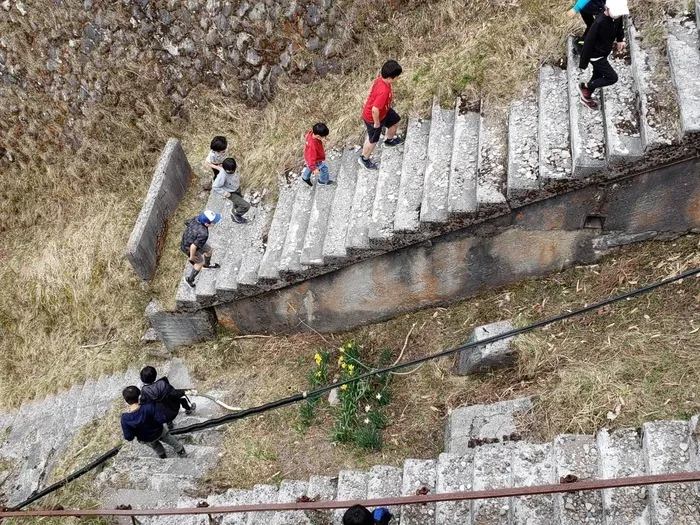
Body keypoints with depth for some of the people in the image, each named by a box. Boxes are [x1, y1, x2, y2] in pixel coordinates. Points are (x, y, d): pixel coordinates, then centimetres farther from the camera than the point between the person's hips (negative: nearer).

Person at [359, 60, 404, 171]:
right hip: (373, 117, -9)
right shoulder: (384, 91, -44)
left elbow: (373, 87, 6)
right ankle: (364, 159, 43)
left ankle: (389, 140, 57)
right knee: (373, 140, 16)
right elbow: (375, 110, -41)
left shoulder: (381, 79, -16)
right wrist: (376, 122, -23)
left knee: (396, 121, 29)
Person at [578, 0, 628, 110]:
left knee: (598, 75, 25)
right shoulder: (599, 23, -39)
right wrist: (583, 63, -21)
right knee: (612, 78, -1)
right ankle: (585, 86, 17)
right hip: (596, 55, -8)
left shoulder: (617, 16, -16)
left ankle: (586, 97, 49)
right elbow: (588, 42, -29)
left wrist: (620, 39, 16)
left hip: (604, 53, 8)